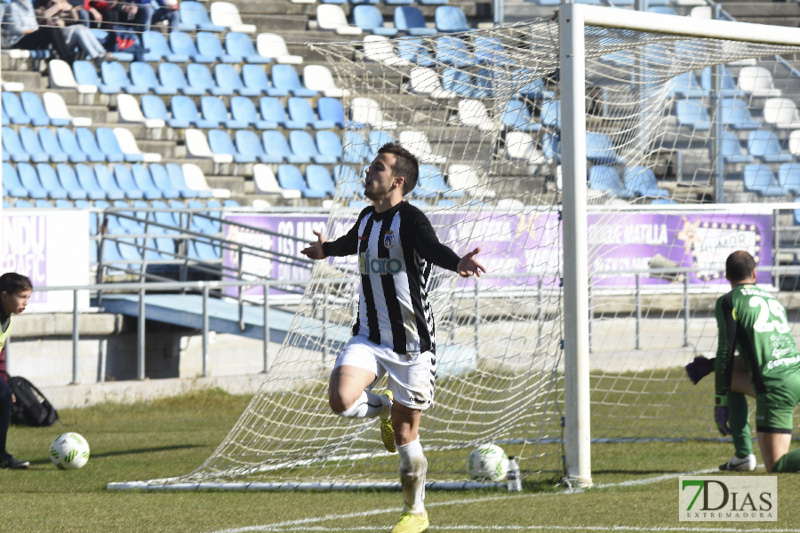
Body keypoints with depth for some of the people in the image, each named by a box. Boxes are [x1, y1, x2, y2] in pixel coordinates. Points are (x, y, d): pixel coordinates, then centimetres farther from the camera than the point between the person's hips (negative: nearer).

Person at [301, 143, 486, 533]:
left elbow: (431, 247, -37)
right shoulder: (367, 218, 7)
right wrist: (326, 249, 54)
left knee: (405, 434, 2)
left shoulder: (409, 219, -16)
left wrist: (458, 263, -60)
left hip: (411, 341, -5)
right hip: (369, 337, 5)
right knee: (341, 400, -21)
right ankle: (384, 407, 15)